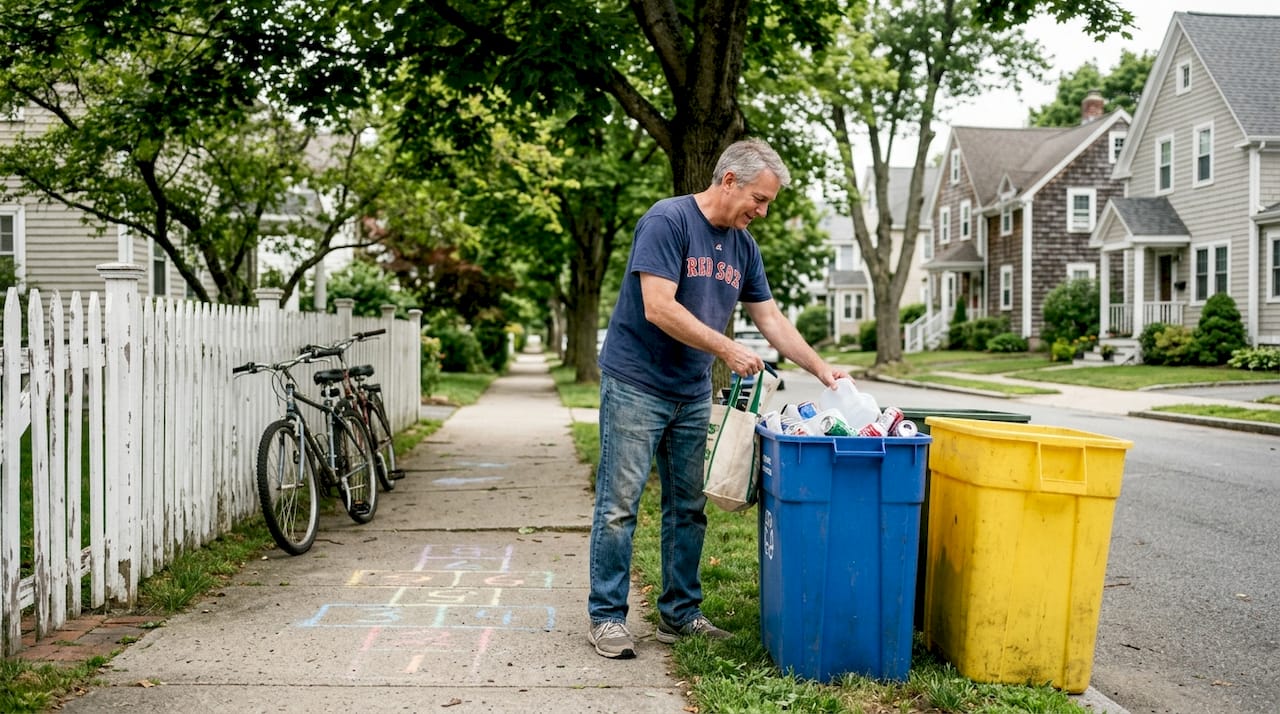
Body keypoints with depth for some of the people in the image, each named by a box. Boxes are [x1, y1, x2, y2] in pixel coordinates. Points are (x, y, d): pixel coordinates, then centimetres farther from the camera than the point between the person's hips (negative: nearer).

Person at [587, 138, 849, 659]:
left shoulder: (743, 245, 10)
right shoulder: (667, 220, -14)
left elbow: (770, 317, 15)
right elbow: (658, 308, -22)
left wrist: (821, 369, 6)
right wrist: (728, 350, -18)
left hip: (692, 394, 8)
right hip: (636, 385, -7)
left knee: (689, 508, 11)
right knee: (620, 505, -3)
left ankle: (680, 613, 22)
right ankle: (606, 616, 7)